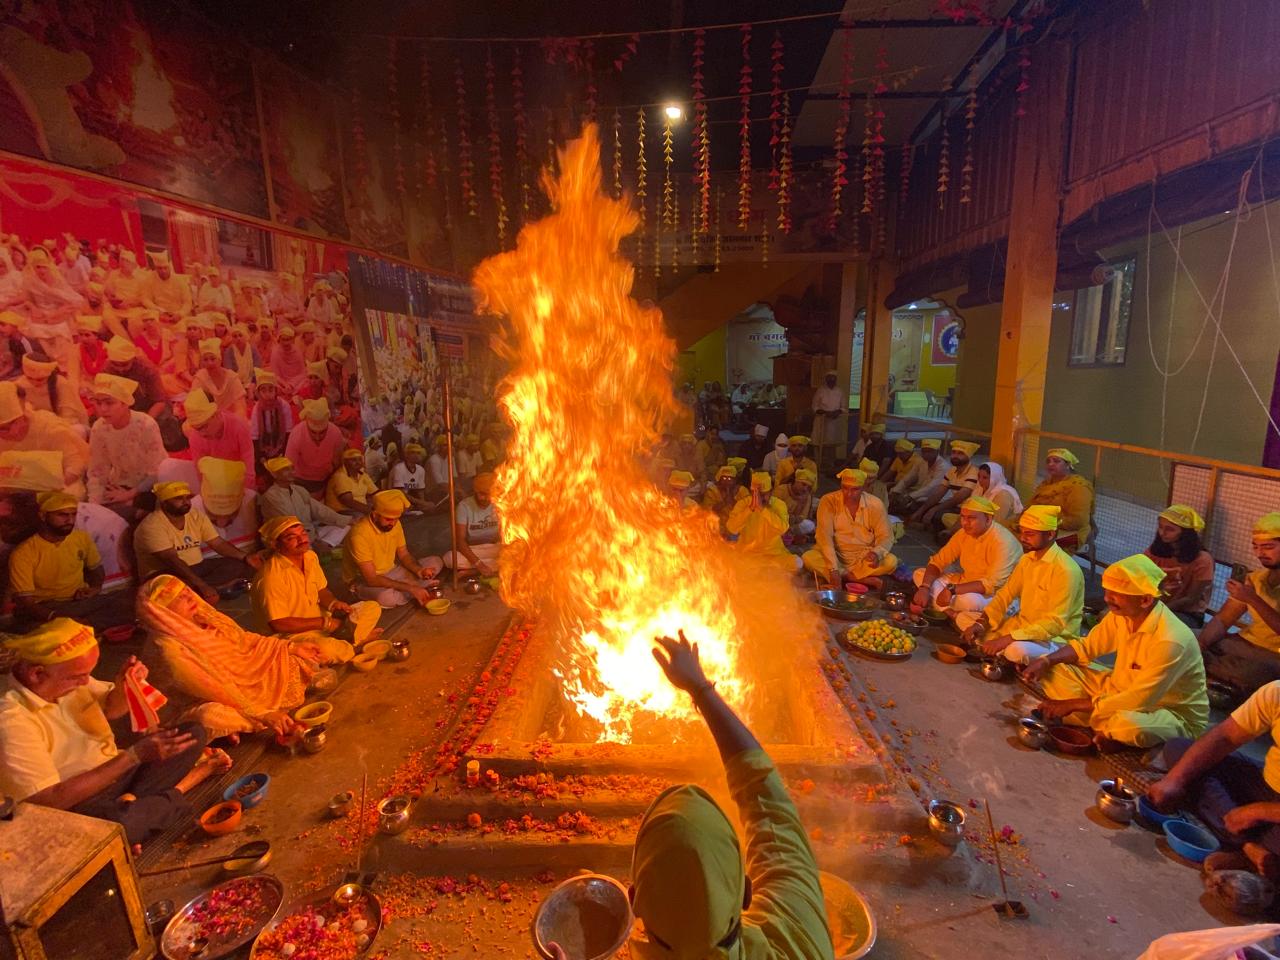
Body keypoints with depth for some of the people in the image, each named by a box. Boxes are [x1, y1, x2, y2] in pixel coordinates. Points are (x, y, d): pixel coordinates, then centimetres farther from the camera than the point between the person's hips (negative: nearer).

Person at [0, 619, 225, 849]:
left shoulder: (65, 676, -5)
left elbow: (111, 709, 12)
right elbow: (51, 801, -26)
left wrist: (124, 686, -12)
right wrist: (134, 756, -28)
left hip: (116, 770, 8)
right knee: (119, 822, -38)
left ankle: (130, 803, -13)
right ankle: (176, 797, -6)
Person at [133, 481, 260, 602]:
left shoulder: (197, 515, 1)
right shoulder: (152, 525, -18)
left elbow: (218, 543, 0)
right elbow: (172, 560, -28)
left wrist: (245, 557, -19)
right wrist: (202, 585, -37)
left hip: (196, 568, 7)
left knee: (240, 565, -16)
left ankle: (194, 589, -22)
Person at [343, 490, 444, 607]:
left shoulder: (394, 523, -8)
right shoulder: (360, 534, -29)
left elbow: (404, 555, 4)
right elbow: (371, 579, -31)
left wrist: (418, 570, -18)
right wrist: (410, 588, -33)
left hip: (390, 572, 7)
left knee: (435, 562, -3)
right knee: (386, 597, -40)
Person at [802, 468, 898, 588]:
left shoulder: (875, 505, -8)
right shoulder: (828, 502, -14)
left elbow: (886, 537, -4)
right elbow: (825, 536, -19)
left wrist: (877, 553, -28)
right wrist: (833, 569, -30)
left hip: (864, 557, 1)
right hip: (835, 554, 0)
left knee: (891, 562, -25)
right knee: (808, 558, -30)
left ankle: (845, 577, -20)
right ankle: (862, 579, -23)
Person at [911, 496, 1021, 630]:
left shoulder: (1002, 542, -25)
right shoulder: (965, 533, -2)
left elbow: (992, 585, -31)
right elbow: (938, 561, -1)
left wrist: (952, 590, -36)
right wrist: (924, 587, -17)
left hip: (994, 595, -8)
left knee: (968, 600, -42)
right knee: (920, 574, -5)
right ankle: (953, 615, -21)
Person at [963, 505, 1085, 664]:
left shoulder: (1066, 570, -23)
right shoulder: (1027, 559, 3)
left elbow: (1055, 623, -27)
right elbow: (1005, 594, 5)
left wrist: (1006, 639, -33)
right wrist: (981, 623, -12)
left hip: (1054, 638, -7)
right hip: (1022, 625, 8)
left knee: (1017, 650, -39)